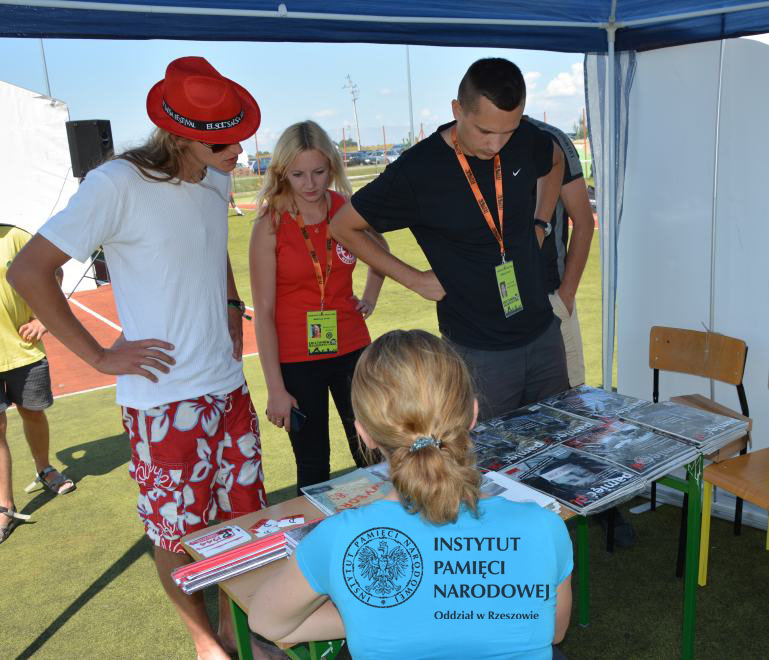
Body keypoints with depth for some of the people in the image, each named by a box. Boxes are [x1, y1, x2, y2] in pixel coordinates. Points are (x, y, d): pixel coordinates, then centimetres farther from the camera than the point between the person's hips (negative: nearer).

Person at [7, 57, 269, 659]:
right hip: (164, 400, -6)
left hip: (229, 387, 6)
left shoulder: (218, 179, 5)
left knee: (241, 517, 15)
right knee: (178, 534, 9)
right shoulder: (119, 184, -16)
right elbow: (28, 272, -15)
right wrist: (100, 356, -14)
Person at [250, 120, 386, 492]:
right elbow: (263, 312, -10)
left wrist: (370, 297, 9)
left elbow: (380, 251, 22)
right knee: (313, 468, 9)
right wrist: (275, 389, -12)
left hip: (351, 349, 3)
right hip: (296, 360, -3)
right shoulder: (270, 225, -11)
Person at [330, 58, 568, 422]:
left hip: (543, 333, 5)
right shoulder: (416, 170, -18)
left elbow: (555, 162, 22)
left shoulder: (526, 139, -5)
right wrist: (413, 279, -7)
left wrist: (538, 225, 8)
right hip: (478, 350, -5)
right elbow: (343, 227, -6)